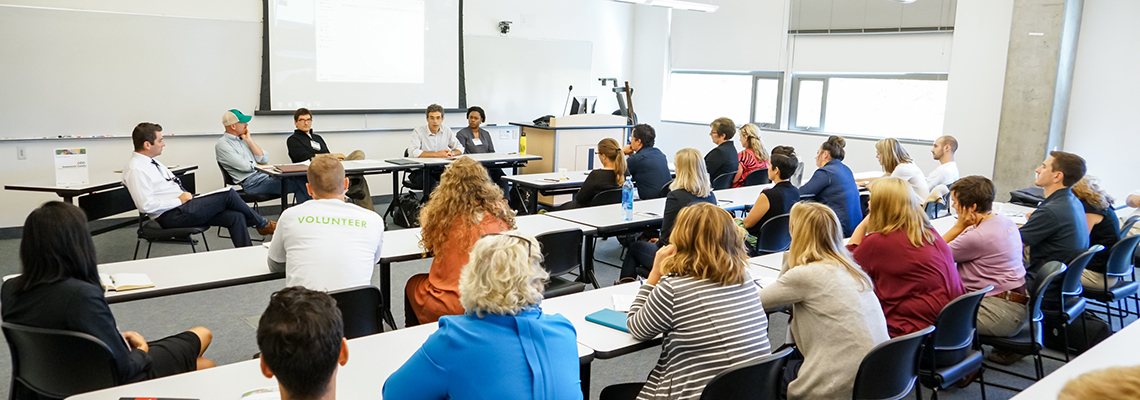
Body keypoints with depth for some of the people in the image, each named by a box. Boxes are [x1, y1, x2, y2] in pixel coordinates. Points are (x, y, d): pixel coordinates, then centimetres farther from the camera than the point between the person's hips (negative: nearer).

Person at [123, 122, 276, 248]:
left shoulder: (151, 162, 15)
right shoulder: (136, 169, -15)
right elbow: (146, 205, -23)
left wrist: (186, 196, 6)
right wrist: (179, 200, -17)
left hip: (182, 204, 10)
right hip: (170, 217, -10)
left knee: (235, 217, -6)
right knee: (228, 195, -12)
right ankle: (263, 225, 9)